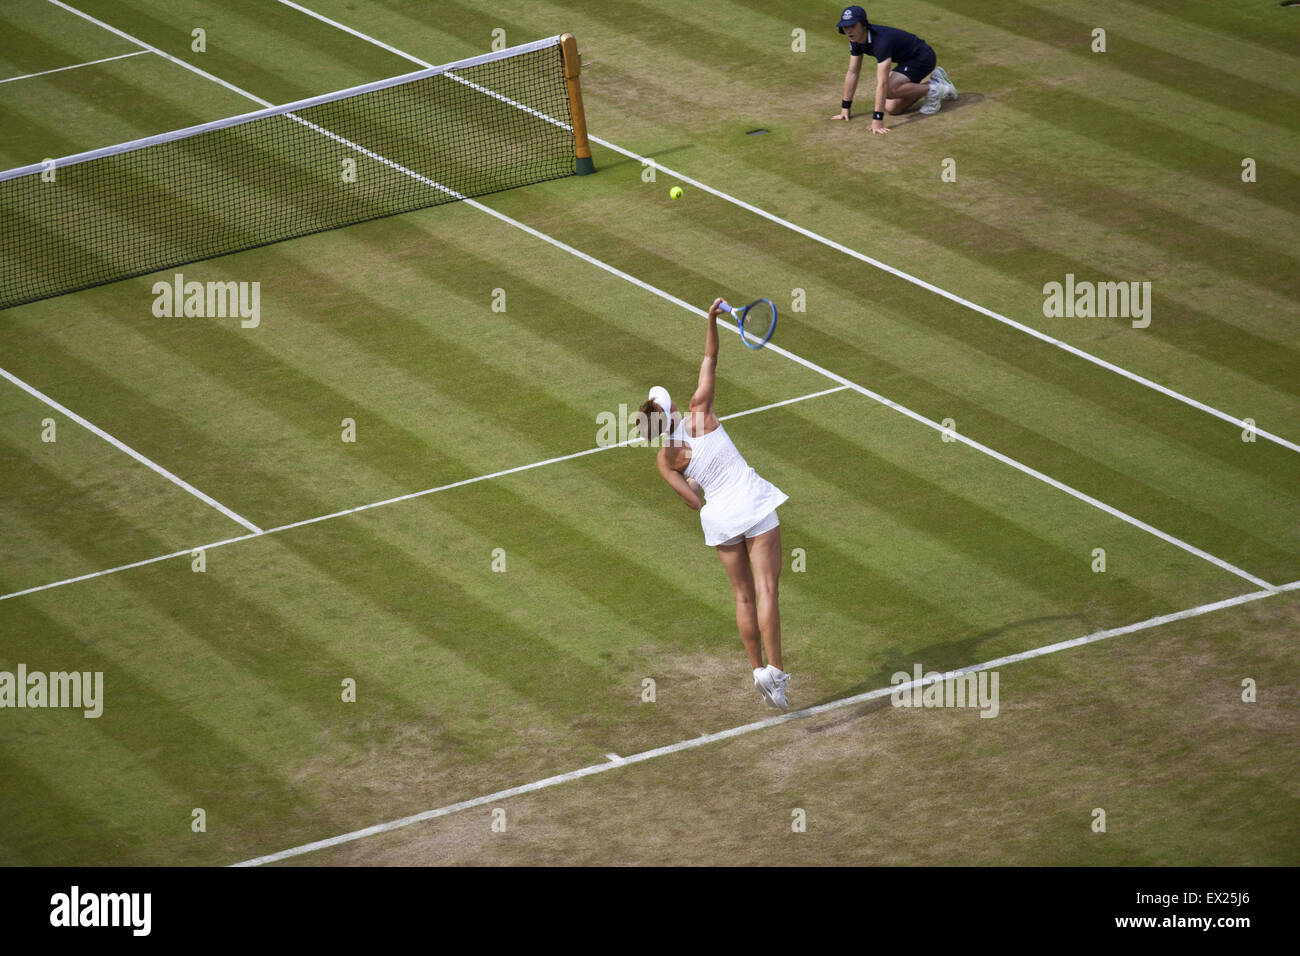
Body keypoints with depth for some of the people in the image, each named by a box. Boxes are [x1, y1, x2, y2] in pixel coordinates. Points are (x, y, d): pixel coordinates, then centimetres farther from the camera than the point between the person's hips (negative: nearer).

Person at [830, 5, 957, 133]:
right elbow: (852, 73, 2)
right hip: (906, 60, 9)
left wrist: (877, 119, -45)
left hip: (923, 57, -9)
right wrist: (845, 107, 3)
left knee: (889, 90, -31)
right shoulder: (856, 40, -9)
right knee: (892, 108, 3)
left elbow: (882, 83, -41)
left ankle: (932, 90, -7)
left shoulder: (881, 41, -36)